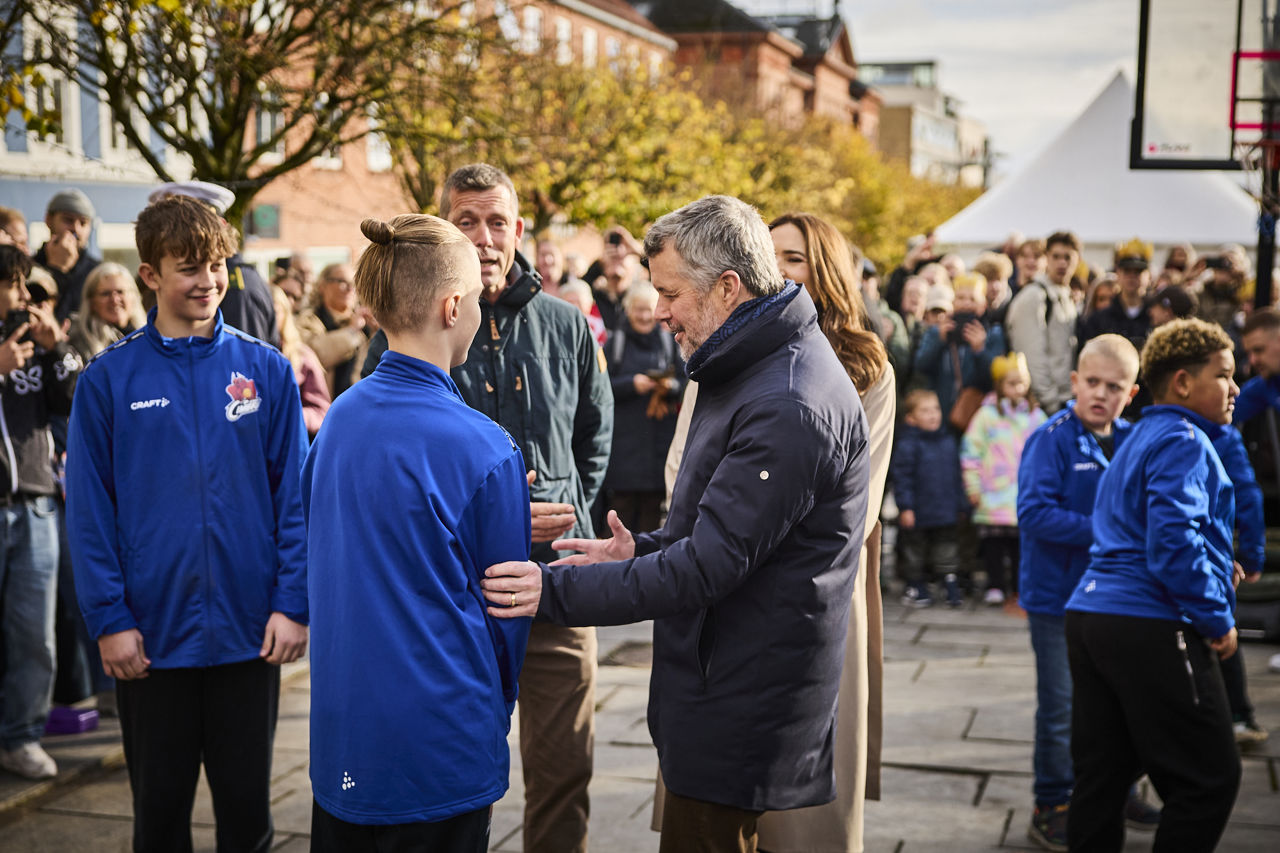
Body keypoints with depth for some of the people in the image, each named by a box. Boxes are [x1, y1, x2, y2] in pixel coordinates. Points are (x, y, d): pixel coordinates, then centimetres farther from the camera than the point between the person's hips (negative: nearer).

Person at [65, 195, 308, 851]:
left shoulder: (267, 371, 0)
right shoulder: (109, 378, -1)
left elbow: (295, 495, 0)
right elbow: (88, 509, -2)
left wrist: (292, 603, -7)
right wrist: (108, 618, -8)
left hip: (250, 634, 1)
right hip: (151, 636, 0)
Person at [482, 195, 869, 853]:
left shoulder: (788, 409, -24)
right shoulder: (749, 372, 12)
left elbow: (709, 566, -26)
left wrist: (556, 590, -21)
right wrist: (644, 551, 8)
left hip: (740, 716, -10)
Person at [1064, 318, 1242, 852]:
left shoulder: (1139, 440, 23)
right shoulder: (1184, 442, -8)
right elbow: (1174, 542, -19)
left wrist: (1219, 568, 24)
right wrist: (1217, 621, -11)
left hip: (1089, 615, 10)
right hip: (1153, 628, -10)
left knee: (1101, 777, 10)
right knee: (1209, 779, -2)